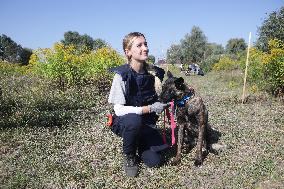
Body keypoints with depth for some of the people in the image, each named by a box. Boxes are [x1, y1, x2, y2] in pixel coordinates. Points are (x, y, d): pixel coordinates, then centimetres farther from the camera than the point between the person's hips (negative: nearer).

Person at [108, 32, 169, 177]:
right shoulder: (122, 75, -21)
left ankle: (140, 144, 22)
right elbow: (119, 110, -23)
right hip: (124, 122, -3)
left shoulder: (153, 72, -9)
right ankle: (128, 156, -7)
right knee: (134, 120, -38)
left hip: (146, 123, 3)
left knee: (154, 161, -12)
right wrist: (149, 108, -28)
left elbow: (157, 99, 6)